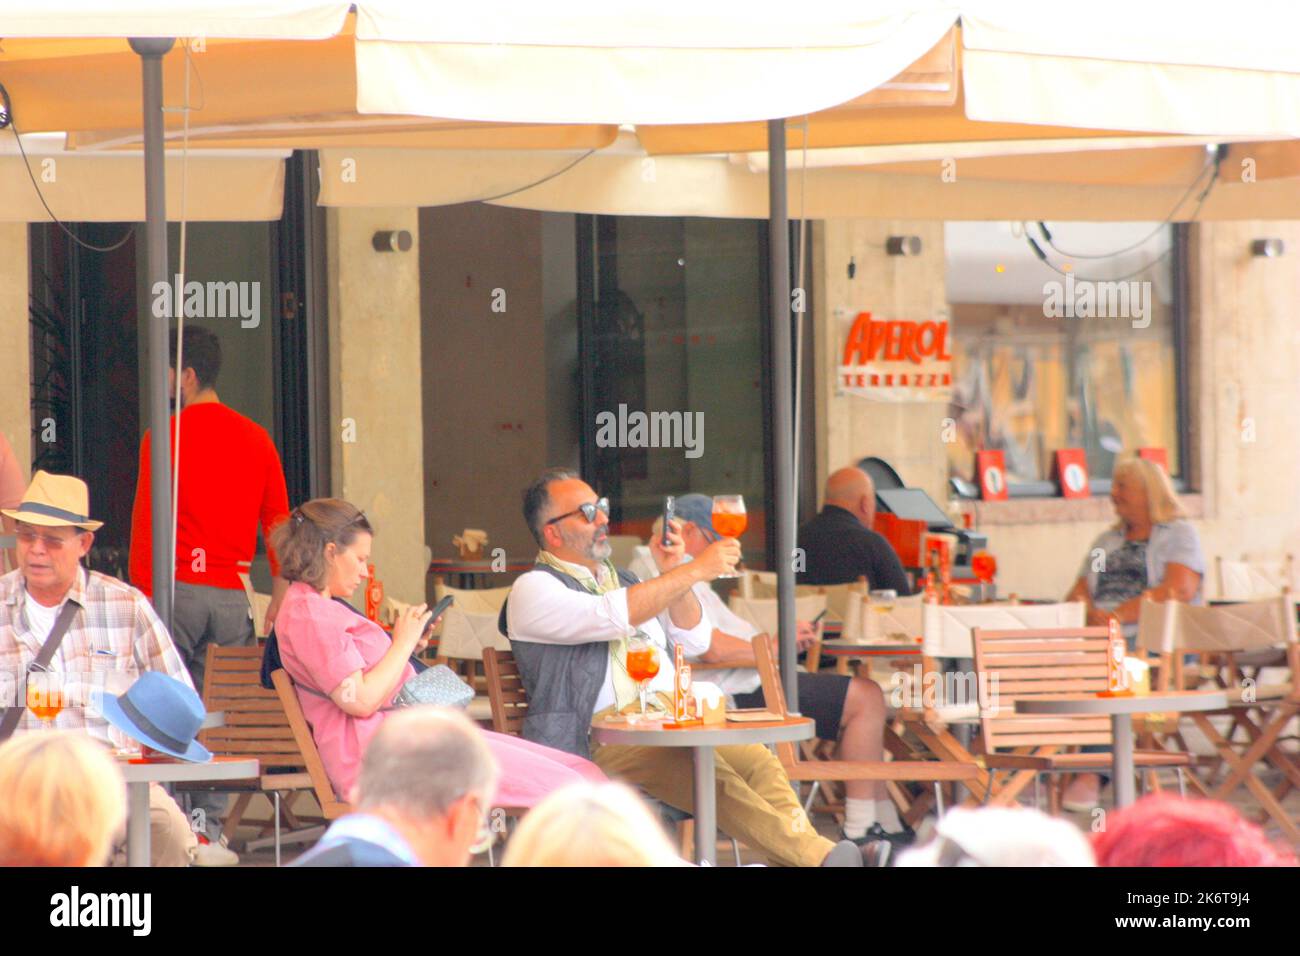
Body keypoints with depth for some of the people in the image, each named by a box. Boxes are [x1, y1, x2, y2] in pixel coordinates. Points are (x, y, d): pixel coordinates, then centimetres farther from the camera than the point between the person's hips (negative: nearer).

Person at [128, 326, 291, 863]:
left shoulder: (165, 438, -5)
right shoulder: (256, 440, 9)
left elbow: (145, 524, -6)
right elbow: (278, 523, 11)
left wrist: (141, 597, -2)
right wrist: (279, 595, 16)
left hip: (178, 587, -4)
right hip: (231, 592, 4)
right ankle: (209, 832, 3)